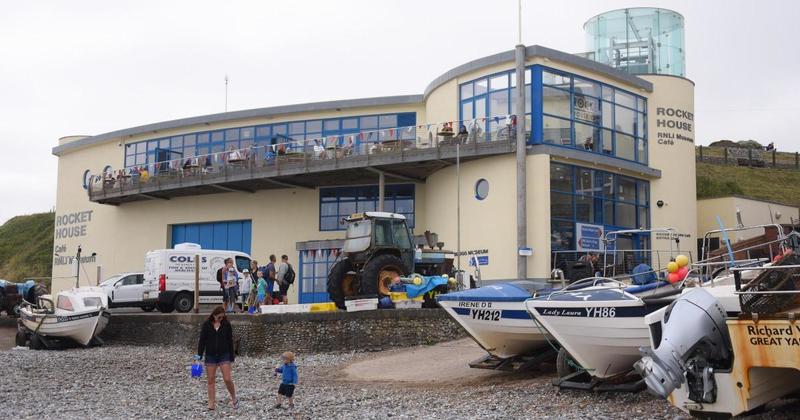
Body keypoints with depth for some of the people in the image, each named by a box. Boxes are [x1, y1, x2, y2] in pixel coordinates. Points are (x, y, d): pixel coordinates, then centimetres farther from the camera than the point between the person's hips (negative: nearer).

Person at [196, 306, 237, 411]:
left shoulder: (226, 325, -1)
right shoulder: (206, 325, -1)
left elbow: (230, 341, 4)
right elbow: (202, 340, 1)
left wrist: (232, 357, 3)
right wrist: (199, 354, -7)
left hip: (224, 355, -1)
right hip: (210, 355, 1)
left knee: (227, 379, -7)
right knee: (210, 380, 3)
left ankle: (234, 399, 13)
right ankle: (212, 403, 9)